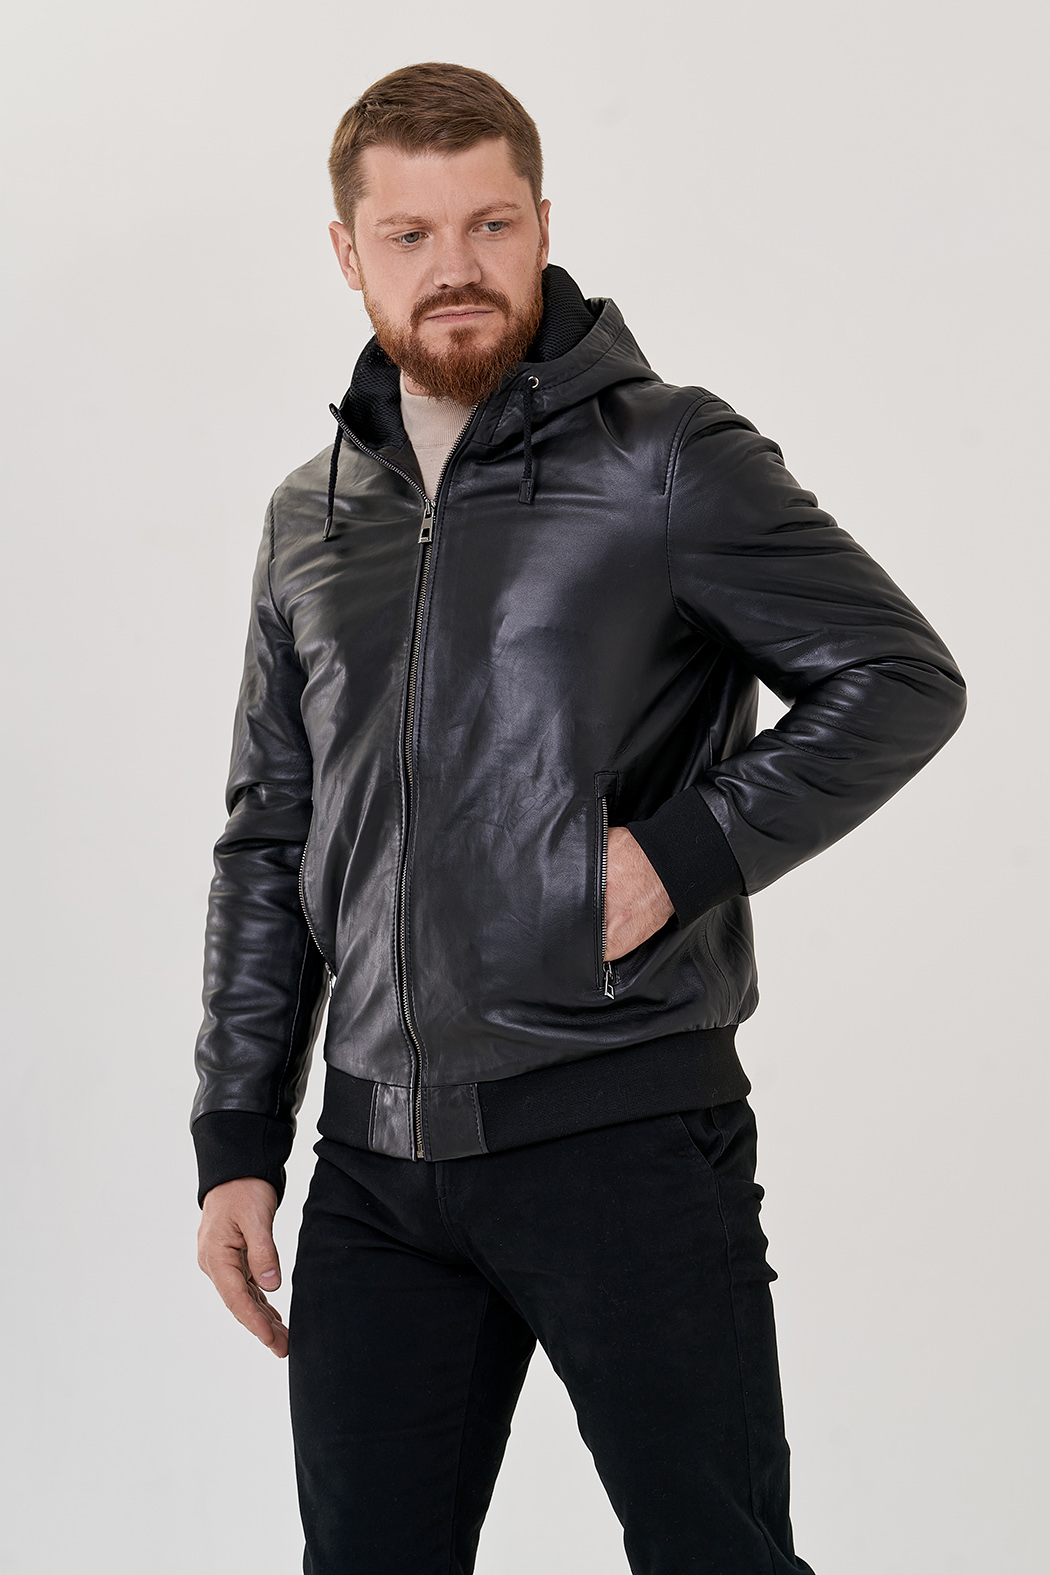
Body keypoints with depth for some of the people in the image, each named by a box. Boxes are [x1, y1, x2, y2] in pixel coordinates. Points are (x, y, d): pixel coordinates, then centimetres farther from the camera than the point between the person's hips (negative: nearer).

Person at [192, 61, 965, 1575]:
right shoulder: (312, 517, 13)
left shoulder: (669, 458, -3)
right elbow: (270, 844, 16)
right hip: (377, 1164, 5)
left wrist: (681, 854, -14)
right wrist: (237, 1146, 12)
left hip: (626, 1130, -5)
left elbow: (904, 680, -4)